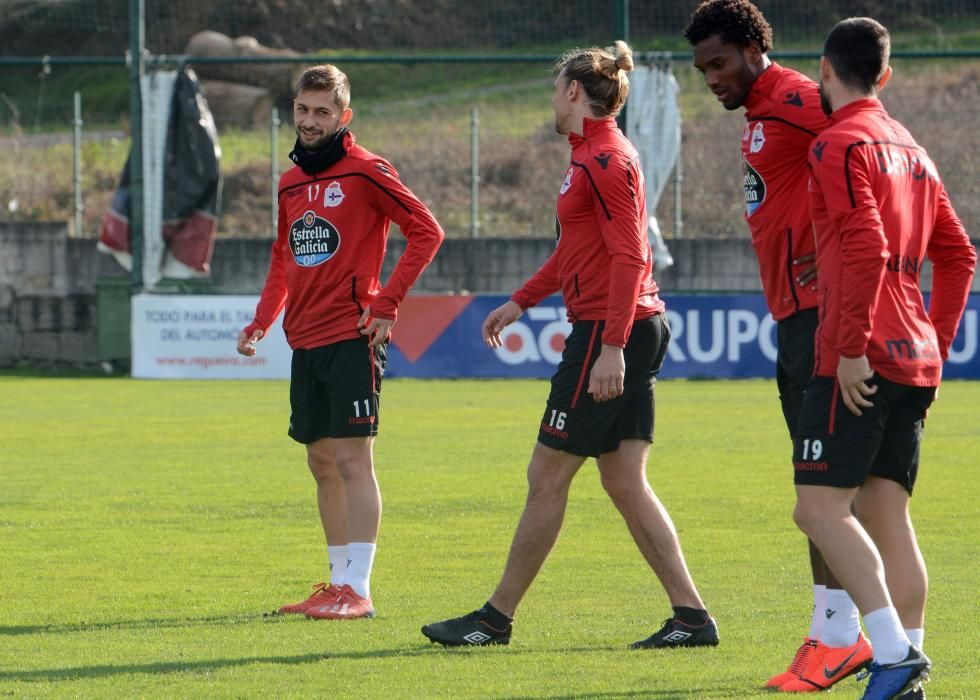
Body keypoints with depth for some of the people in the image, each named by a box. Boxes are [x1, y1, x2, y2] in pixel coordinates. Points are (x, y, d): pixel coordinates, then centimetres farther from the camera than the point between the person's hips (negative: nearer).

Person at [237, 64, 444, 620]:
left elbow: (426, 231, -9)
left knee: (353, 459, -10)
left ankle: (358, 590, -11)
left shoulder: (365, 172, -7)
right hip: (305, 340, 8)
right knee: (322, 462, 10)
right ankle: (339, 583, 16)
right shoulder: (291, 182, 15)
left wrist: (386, 304, -13)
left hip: (351, 336, -8)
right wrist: (262, 322, 13)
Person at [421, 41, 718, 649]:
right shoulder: (594, 156, 17)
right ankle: (691, 616, 4)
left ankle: (497, 618, 7)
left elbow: (629, 257, -21)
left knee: (547, 477, -1)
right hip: (636, 332, 10)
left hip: (608, 333, -10)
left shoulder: (605, 159, -14)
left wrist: (611, 347, -25)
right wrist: (522, 301, 32)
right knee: (626, 485, 8)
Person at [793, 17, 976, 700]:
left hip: (860, 363, -8)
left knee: (821, 507, -10)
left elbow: (866, 247, -20)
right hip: (913, 361, 8)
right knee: (886, 516, 9)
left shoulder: (840, 145, -8)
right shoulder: (912, 150, 19)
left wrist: (852, 348, -19)